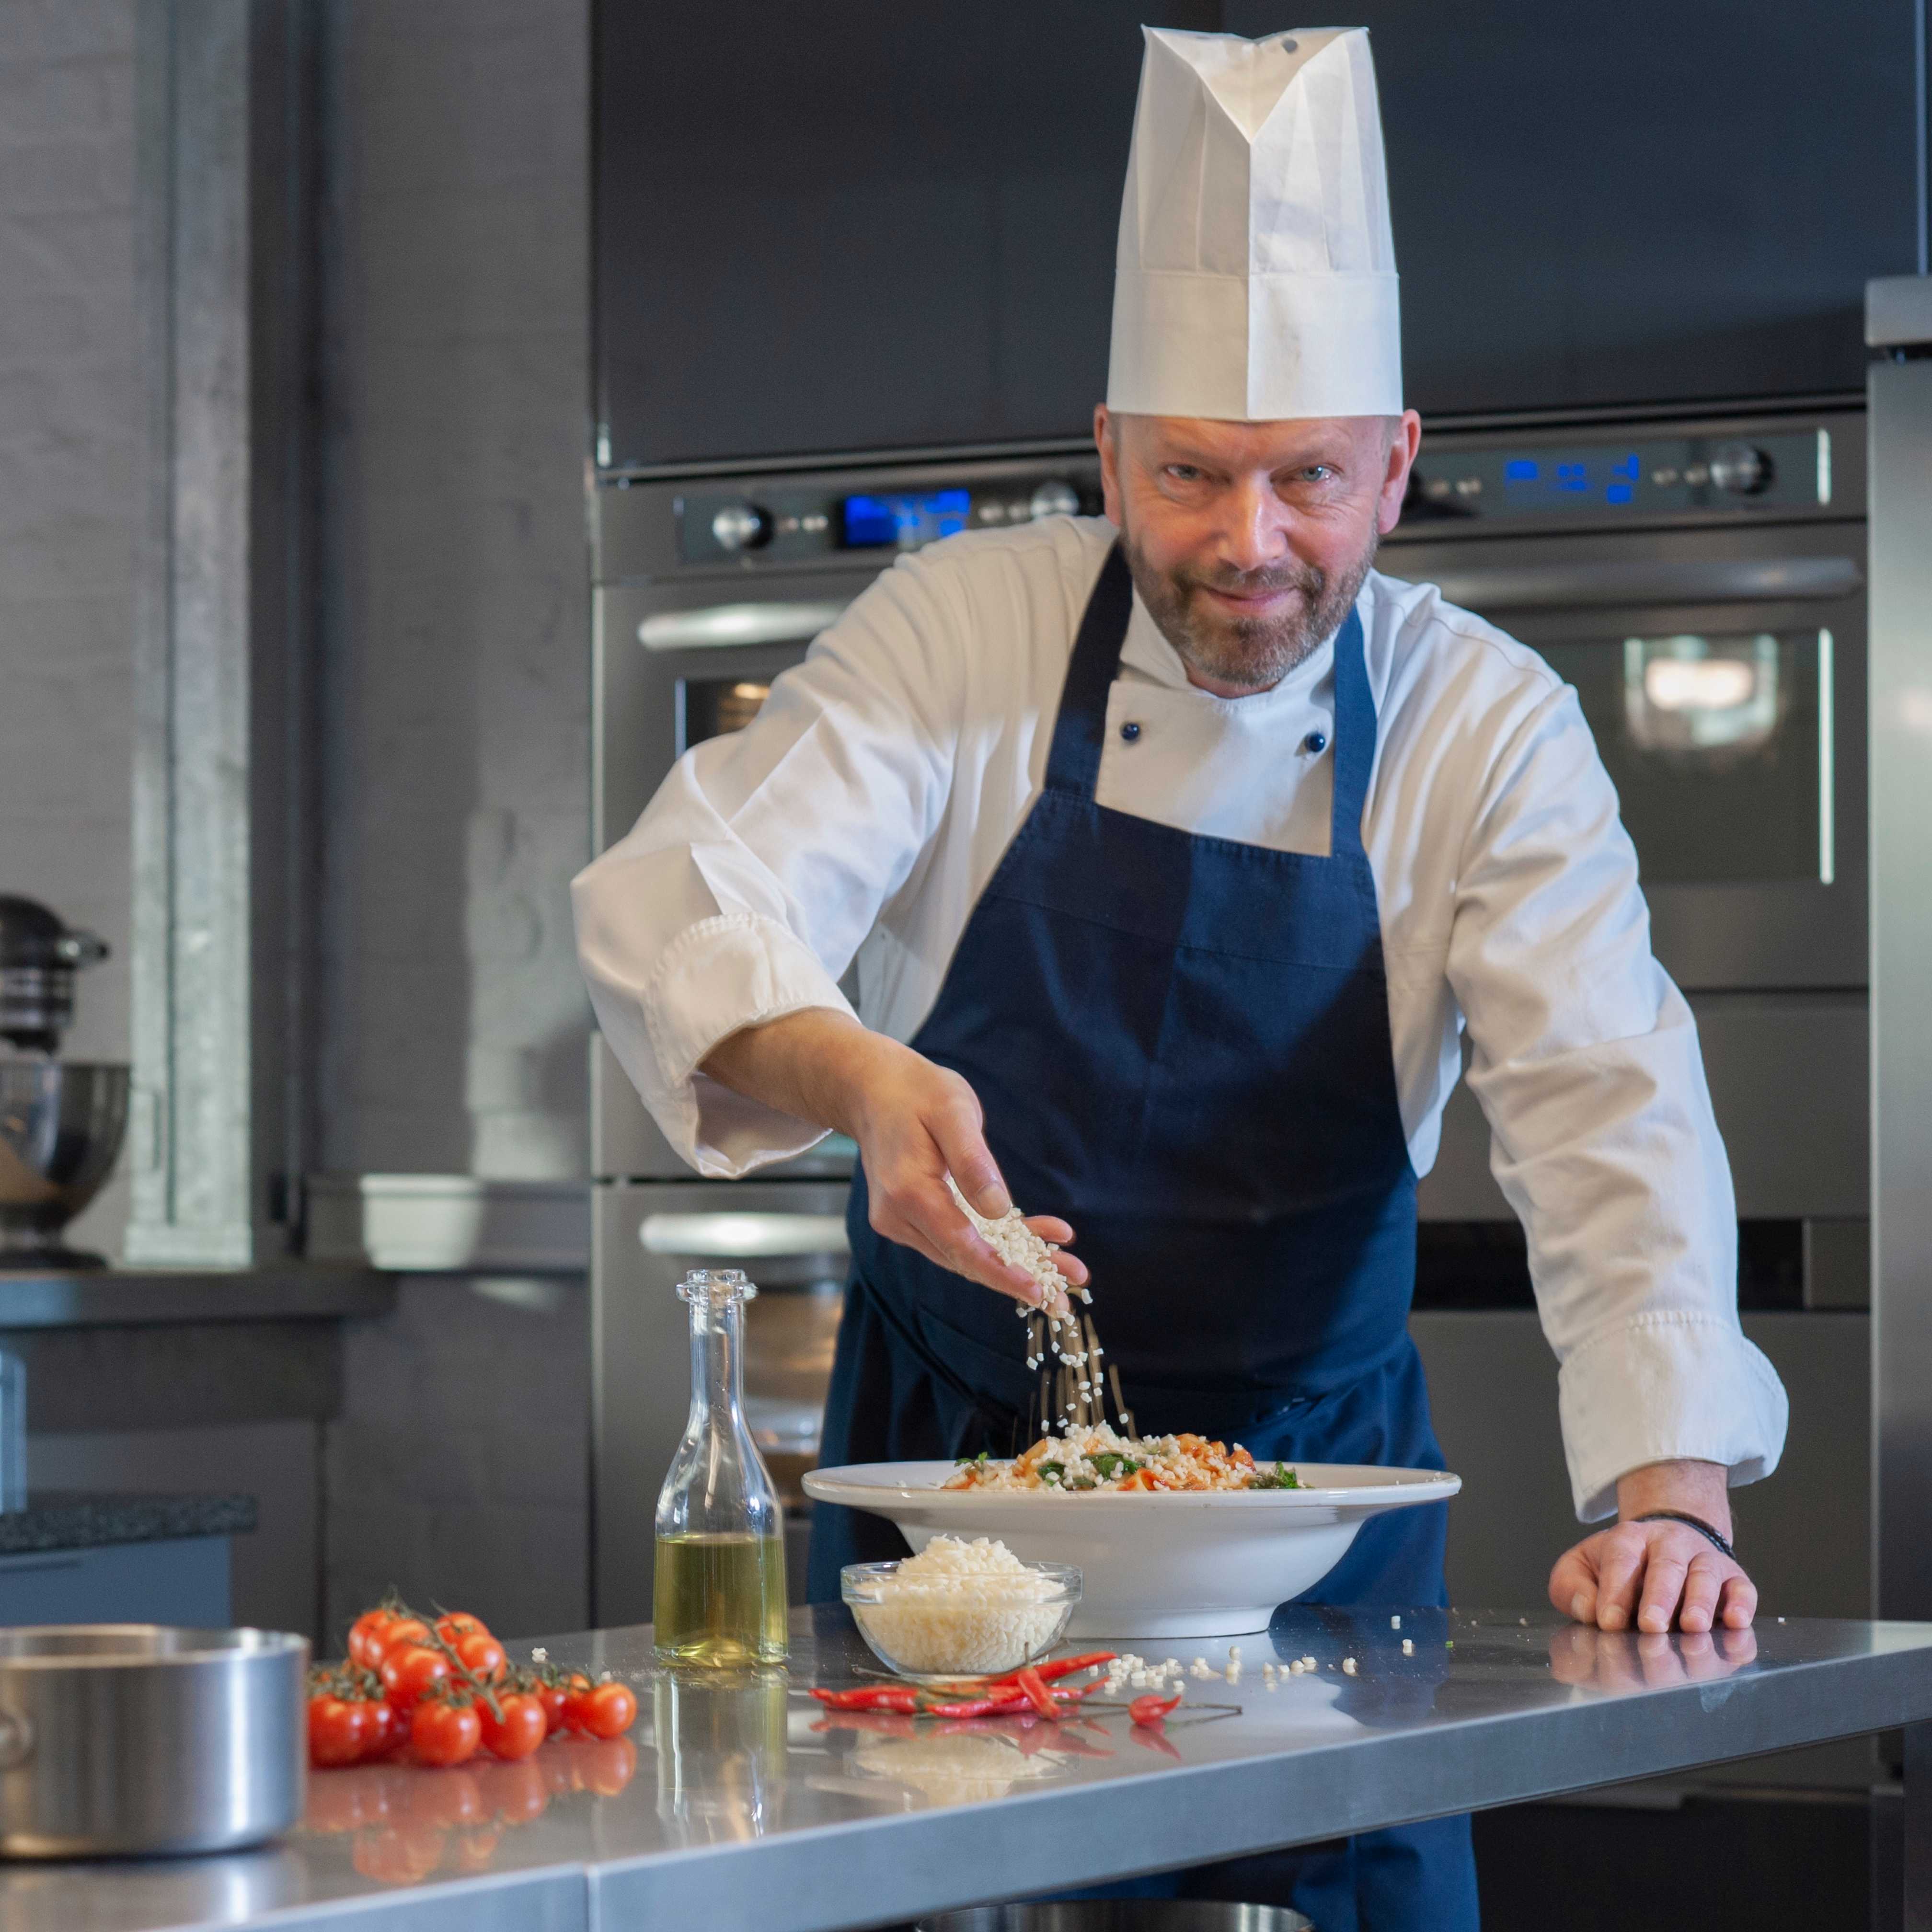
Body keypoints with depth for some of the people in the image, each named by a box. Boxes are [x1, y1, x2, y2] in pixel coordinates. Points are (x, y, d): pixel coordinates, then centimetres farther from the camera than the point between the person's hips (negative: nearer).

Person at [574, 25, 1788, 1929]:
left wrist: (1668, 1491, -35)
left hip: (1314, 1466, 0)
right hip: (948, 1449, 0)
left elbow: (1611, 1115, -19)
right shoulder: (966, 626, -11)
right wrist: (859, 1079, -44)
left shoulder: (1490, 733, -11)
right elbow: (683, 908, -21)